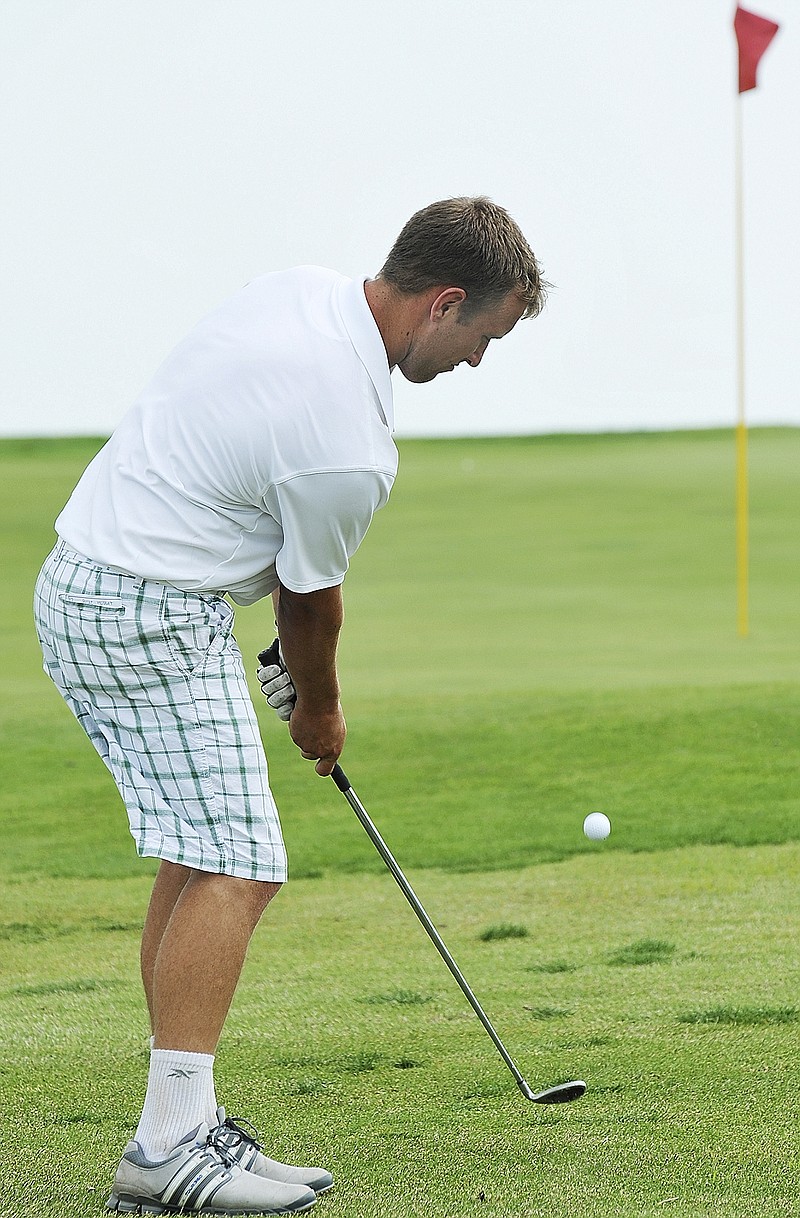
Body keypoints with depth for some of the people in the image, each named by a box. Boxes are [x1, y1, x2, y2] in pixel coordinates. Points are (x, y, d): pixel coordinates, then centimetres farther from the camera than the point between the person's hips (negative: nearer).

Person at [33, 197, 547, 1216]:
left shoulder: (297, 289, 4)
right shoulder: (348, 445, -22)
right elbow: (311, 595, -4)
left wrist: (291, 667, 19)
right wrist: (320, 710, 17)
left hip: (82, 583, 10)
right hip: (152, 620, -10)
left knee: (199, 863, 12)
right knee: (235, 868, -11)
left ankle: (182, 1126, 13)